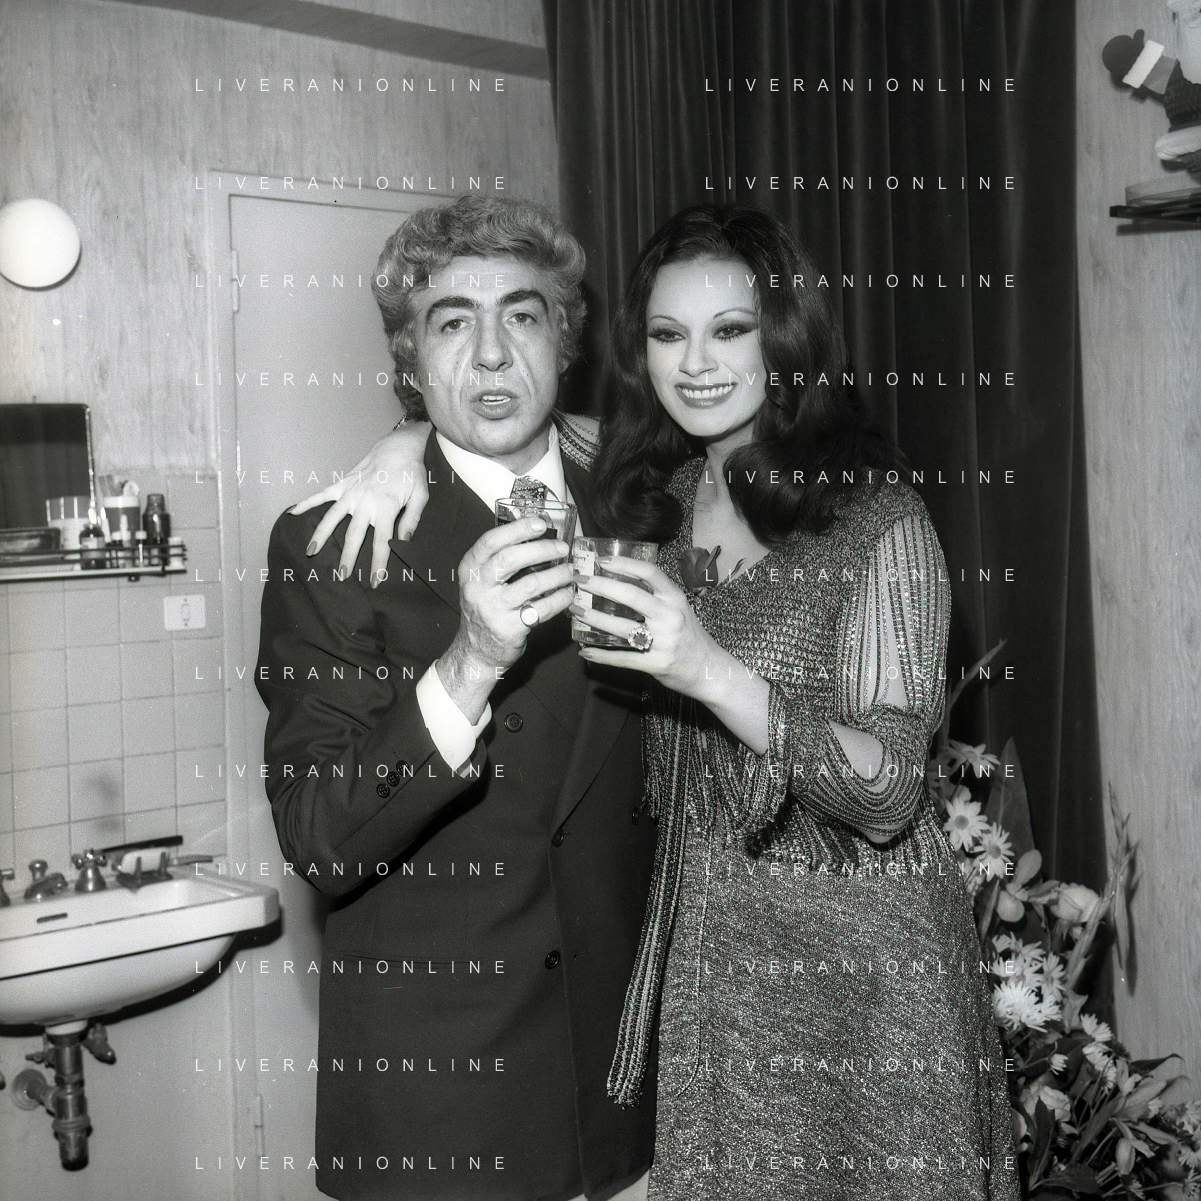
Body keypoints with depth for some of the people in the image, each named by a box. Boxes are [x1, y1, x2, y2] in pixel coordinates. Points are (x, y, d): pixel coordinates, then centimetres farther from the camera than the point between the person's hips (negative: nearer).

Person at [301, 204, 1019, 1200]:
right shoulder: (656, 511, 4)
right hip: (698, 957, 5)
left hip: (854, 961, -4)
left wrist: (713, 673, -32)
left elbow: (887, 798, -20)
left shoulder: (880, 521, -12)